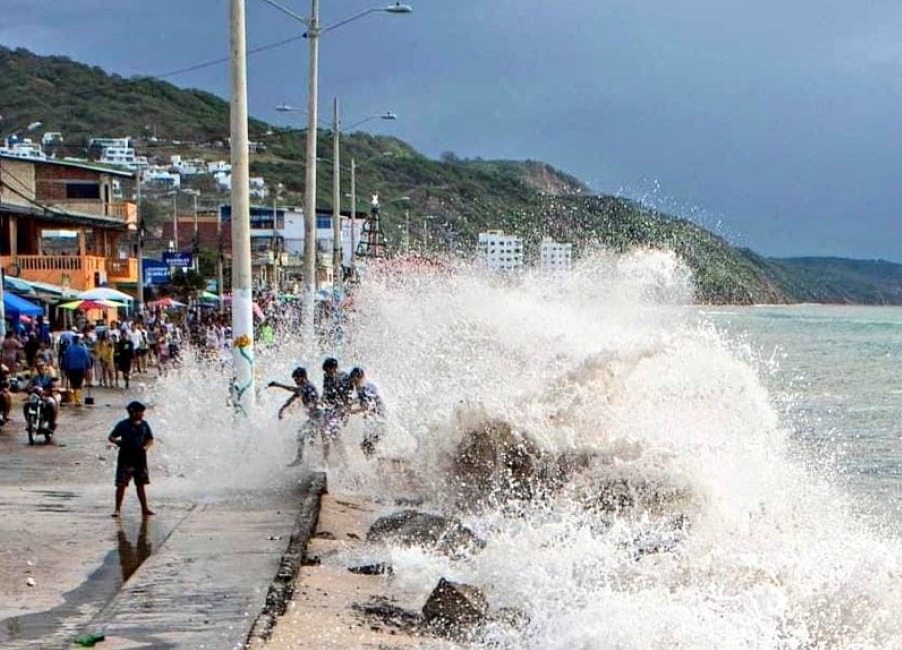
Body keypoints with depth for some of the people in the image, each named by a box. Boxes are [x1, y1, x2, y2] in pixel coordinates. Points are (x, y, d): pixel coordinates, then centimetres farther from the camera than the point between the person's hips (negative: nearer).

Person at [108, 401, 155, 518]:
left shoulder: (144, 425, 6)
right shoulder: (123, 425, -6)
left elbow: (150, 439, 14)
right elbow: (111, 437, 0)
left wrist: (146, 446, -6)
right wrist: (116, 441, -21)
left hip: (140, 459, 4)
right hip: (125, 460, -4)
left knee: (141, 484, 11)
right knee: (121, 484, -3)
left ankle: (144, 509, 17)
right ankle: (118, 509, 6)